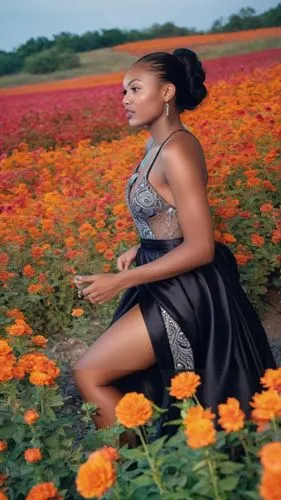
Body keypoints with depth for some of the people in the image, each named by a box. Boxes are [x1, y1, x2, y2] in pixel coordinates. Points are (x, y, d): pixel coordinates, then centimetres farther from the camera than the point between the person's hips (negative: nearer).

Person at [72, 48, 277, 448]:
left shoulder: (176, 149, -21)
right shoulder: (159, 145, 8)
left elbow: (200, 247, -24)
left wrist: (121, 281, -21)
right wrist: (138, 251, 4)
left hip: (187, 293, -10)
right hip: (172, 287, 10)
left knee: (88, 375, -4)